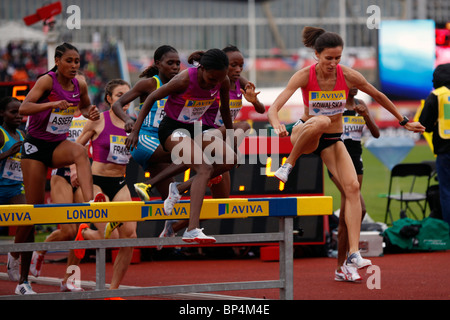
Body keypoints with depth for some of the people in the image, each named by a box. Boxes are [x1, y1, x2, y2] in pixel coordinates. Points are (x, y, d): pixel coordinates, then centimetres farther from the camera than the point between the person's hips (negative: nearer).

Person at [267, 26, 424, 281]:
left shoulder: (348, 76, -13)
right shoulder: (305, 76, -19)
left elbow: (378, 96, 3)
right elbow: (274, 108, -25)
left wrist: (403, 121, 11)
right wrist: (278, 127, -47)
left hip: (333, 141, 3)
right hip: (304, 136, -3)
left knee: (353, 187, -19)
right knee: (321, 120, -39)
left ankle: (353, 256, -21)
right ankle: (289, 164, -19)